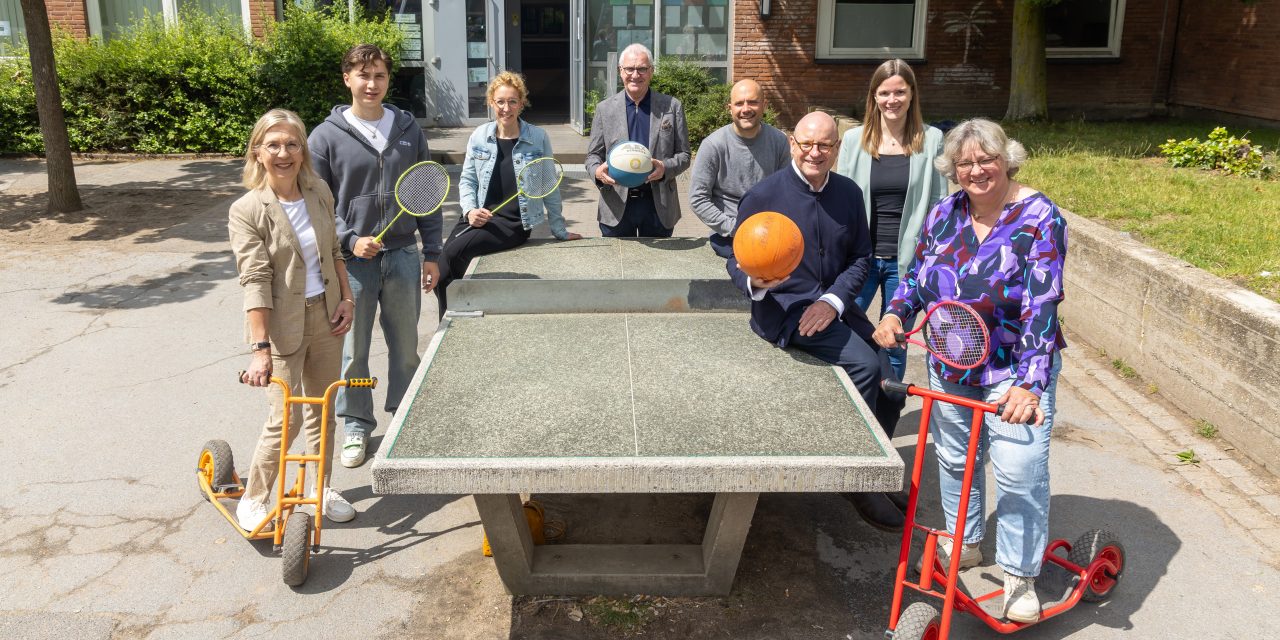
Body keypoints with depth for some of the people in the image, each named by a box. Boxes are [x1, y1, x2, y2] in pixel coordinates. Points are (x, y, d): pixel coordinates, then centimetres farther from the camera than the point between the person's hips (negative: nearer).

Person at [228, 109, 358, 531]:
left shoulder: (319, 192, 1)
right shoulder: (247, 211, -15)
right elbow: (255, 282, -21)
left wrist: (346, 298, 3)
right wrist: (260, 348, -25)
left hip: (326, 316, 5)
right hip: (282, 325, -5)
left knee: (322, 410, 16)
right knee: (284, 420, -4)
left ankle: (322, 489, 33)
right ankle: (253, 499, 18)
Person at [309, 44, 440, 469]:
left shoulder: (409, 130, 5)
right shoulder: (327, 136, -3)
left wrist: (431, 253, 5)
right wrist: (350, 241, -15)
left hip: (403, 257, 2)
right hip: (352, 262, -2)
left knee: (406, 347, 12)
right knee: (352, 351, 7)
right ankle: (356, 427, 24)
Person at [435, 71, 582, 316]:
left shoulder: (538, 138, -2)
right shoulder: (479, 136, 5)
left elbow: (549, 187, 4)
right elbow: (467, 180, 13)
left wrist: (559, 230, 8)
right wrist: (470, 210, -5)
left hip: (514, 223, -4)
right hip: (478, 218, 4)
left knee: (455, 250, -26)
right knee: (440, 269, -18)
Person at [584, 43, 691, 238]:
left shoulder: (672, 107, 4)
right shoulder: (604, 108, 6)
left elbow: (684, 155, 4)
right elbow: (593, 155, 7)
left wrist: (665, 168, -17)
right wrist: (597, 171, -16)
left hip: (659, 205, 0)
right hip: (616, 206, 0)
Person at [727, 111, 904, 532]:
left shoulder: (849, 193, 6)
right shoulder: (762, 195, -8)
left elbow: (861, 257, 8)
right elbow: (736, 262, -4)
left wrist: (833, 300, -9)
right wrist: (754, 281, -27)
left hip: (836, 305, 6)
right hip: (783, 309, -6)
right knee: (864, 365, -24)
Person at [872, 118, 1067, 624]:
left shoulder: (1038, 218, -16)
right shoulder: (944, 214, 0)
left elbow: (1041, 307, -24)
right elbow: (917, 275, 13)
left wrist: (1030, 383, -33)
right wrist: (895, 313, -7)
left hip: (1013, 372, -5)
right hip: (949, 369, 5)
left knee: (1020, 472, -8)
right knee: (954, 459, 16)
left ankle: (1020, 576, 11)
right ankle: (964, 543, 38)